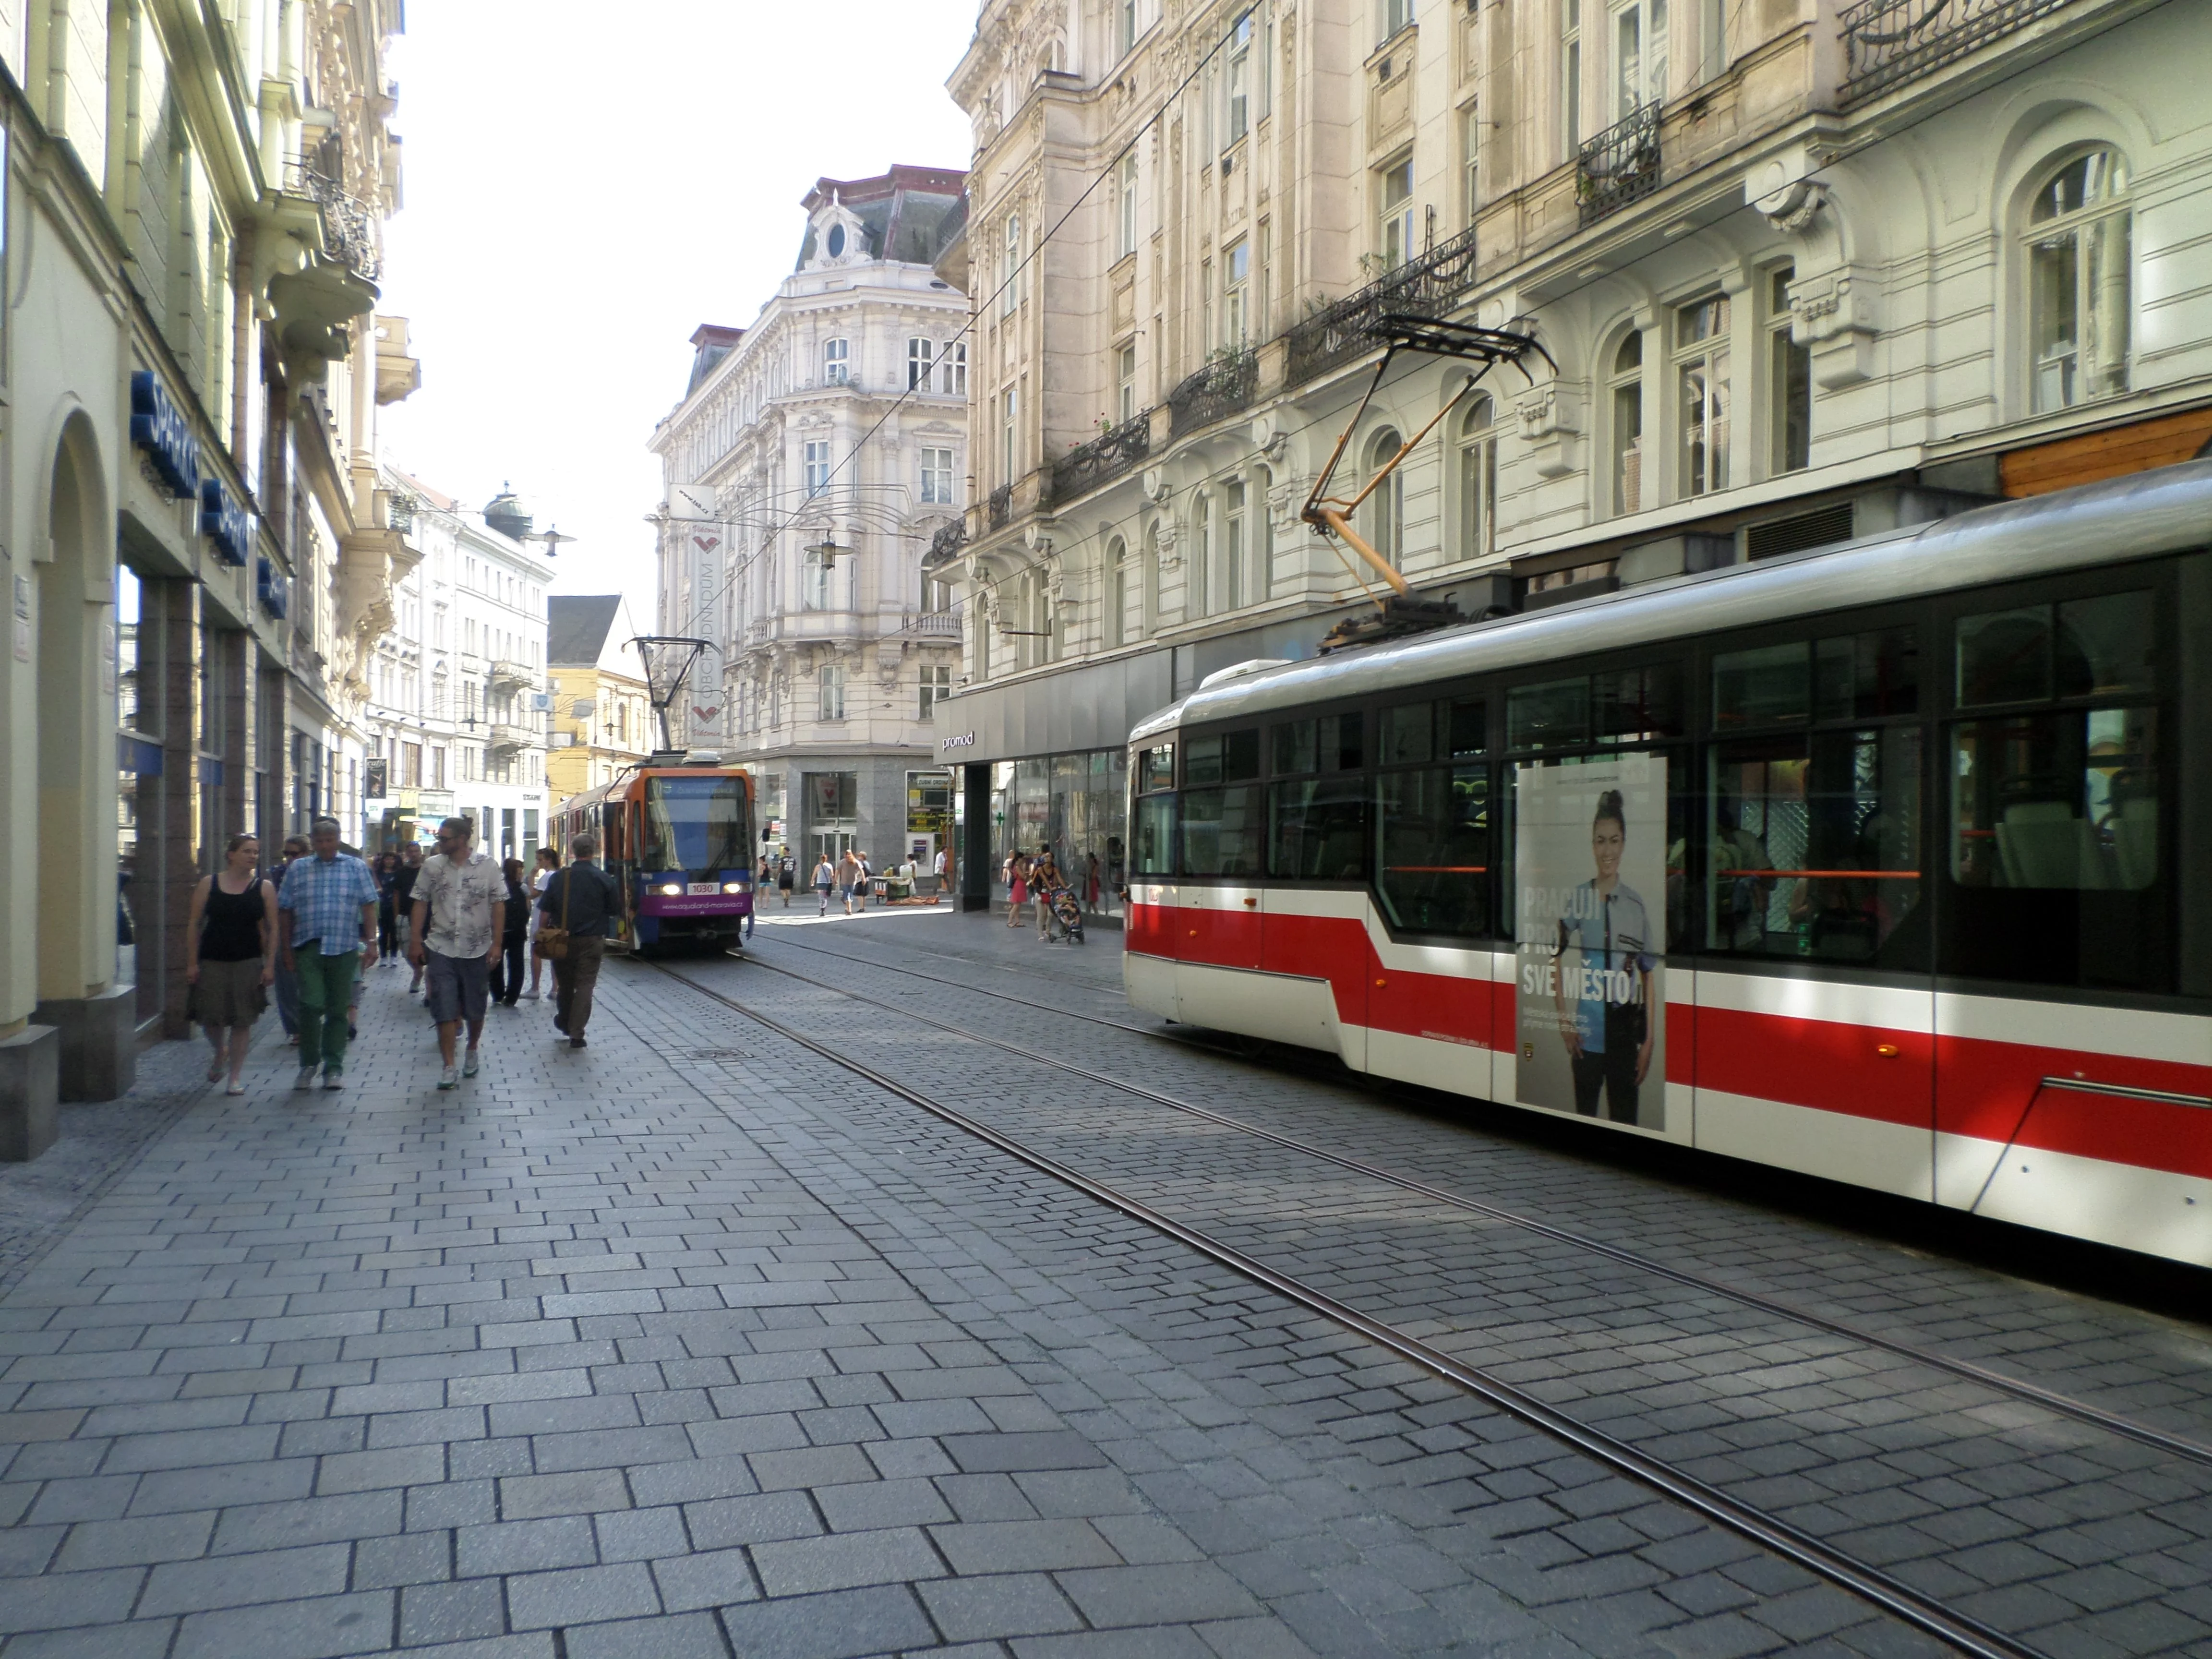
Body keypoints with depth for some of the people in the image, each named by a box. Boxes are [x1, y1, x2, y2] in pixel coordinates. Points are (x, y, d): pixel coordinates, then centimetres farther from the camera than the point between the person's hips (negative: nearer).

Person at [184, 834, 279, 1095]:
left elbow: (272, 929, 2)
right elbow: (194, 924, 4)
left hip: (248, 963, 0)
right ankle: (220, 1053, 34)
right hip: (212, 962, 0)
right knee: (211, 1017, 1)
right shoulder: (209, 884, 2)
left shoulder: (264, 888, 2)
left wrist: (270, 965, -5)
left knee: (243, 1020, 1)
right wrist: (192, 963, -2)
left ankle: (236, 1076, 11)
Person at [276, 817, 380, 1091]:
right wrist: (287, 949, 5)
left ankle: (334, 1068, 15)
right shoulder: (297, 869, 9)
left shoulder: (356, 867, 8)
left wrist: (371, 943, -5)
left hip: (344, 948, 0)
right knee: (311, 1004, -12)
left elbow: (368, 907, 4)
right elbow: (285, 911, 10)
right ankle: (309, 1063, 5)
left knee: (338, 1009, 6)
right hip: (308, 947, 0)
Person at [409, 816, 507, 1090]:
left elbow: (499, 905, -3)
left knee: (475, 1010, 12)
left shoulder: (487, 865, -5)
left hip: (477, 950, -1)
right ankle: (449, 1068, 0)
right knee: (445, 1011, -4)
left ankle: (472, 1051, 36)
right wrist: (416, 940, -1)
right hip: (441, 949, 1)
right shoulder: (432, 866, 1)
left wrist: (496, 943, -7)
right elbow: (421, 903, 5)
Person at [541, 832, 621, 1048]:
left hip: (562, 939, 2)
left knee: (565, 983, 18)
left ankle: (563, 1024, 37)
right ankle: (576, 1034, -6)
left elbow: (545, 911, 0)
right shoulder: (604, 879, -7)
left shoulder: (559, 878, -3)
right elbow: (615, 911, 1)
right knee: (585, 985, 1)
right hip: (591, 940, -2)